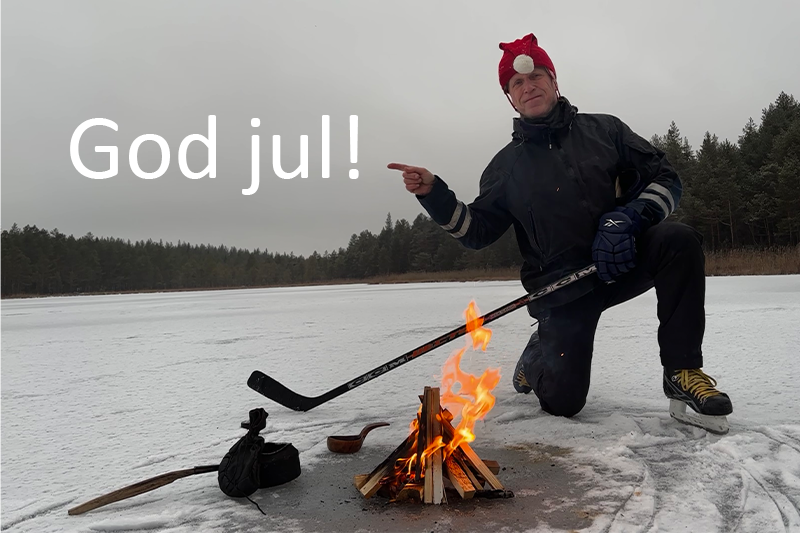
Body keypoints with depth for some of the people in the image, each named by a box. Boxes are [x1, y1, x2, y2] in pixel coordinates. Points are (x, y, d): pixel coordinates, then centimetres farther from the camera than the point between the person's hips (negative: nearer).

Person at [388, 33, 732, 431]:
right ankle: (539, 356, 23)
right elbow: (477, 231, 3)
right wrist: (433, 194, -12)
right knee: (563, 400, -14)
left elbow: (665, 178, 4)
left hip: (623, 259, 1)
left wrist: (630, 217, -17)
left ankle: (682, 373, -17)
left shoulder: (604, 129, 7)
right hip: (560, 288, -1)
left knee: (679, 241, -30)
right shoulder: (506, 165, 7)